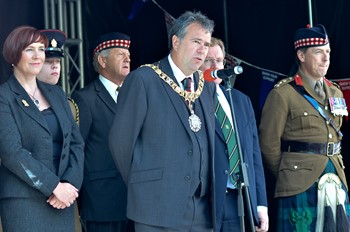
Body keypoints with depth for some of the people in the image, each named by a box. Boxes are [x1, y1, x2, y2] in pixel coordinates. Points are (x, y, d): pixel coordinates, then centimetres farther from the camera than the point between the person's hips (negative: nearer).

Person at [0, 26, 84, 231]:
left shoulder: (56, 94, 15)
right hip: (24, 201, -5)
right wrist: (54, 186, -14)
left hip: (61, 199, 5)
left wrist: (71, 183, -6)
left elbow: (76, 143, 10)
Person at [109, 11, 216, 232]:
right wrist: (141, 186, 3)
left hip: (202, 213, 6)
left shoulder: (207, 88, 14)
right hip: (159, 209, -5)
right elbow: (121, 140, -3)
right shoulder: (143, 80, -5)